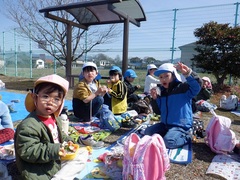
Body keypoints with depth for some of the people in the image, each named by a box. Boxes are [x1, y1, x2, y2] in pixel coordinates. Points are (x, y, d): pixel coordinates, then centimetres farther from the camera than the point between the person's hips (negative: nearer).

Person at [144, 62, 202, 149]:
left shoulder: (183, 88, -10)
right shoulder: (161, 91, 6)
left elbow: (197, 85, -30)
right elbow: (158, 111, 11)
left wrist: (188, 73, -43)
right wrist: (155, 99, -7)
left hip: (181, 126, -7)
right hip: (164, 124, 7)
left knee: (167, 142, -27)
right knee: (147, 132, -1)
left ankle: (185, 136, 3)